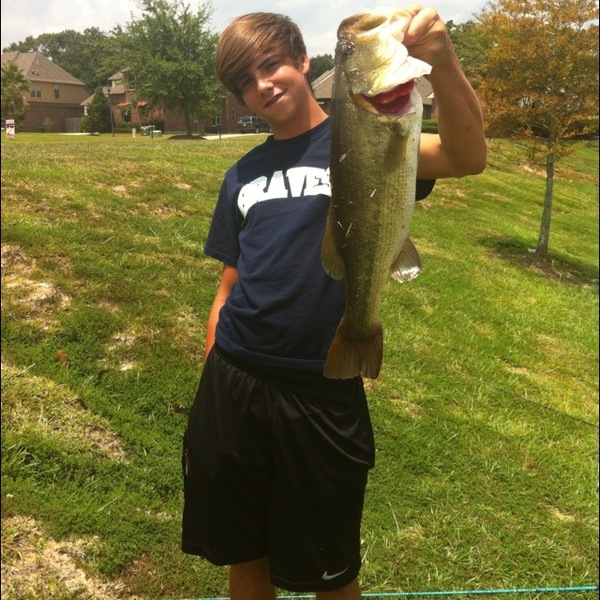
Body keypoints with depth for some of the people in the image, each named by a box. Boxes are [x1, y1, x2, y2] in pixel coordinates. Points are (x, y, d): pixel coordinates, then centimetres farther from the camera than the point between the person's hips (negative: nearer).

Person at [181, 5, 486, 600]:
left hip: (321, 394, -3)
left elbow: (467, 158, -21)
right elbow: (230, 286, 12)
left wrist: (442, 61, -38)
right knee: (244, 552, 19)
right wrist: (210, 382, 8)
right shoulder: (243, 174, 10)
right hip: (231, 387, 4)